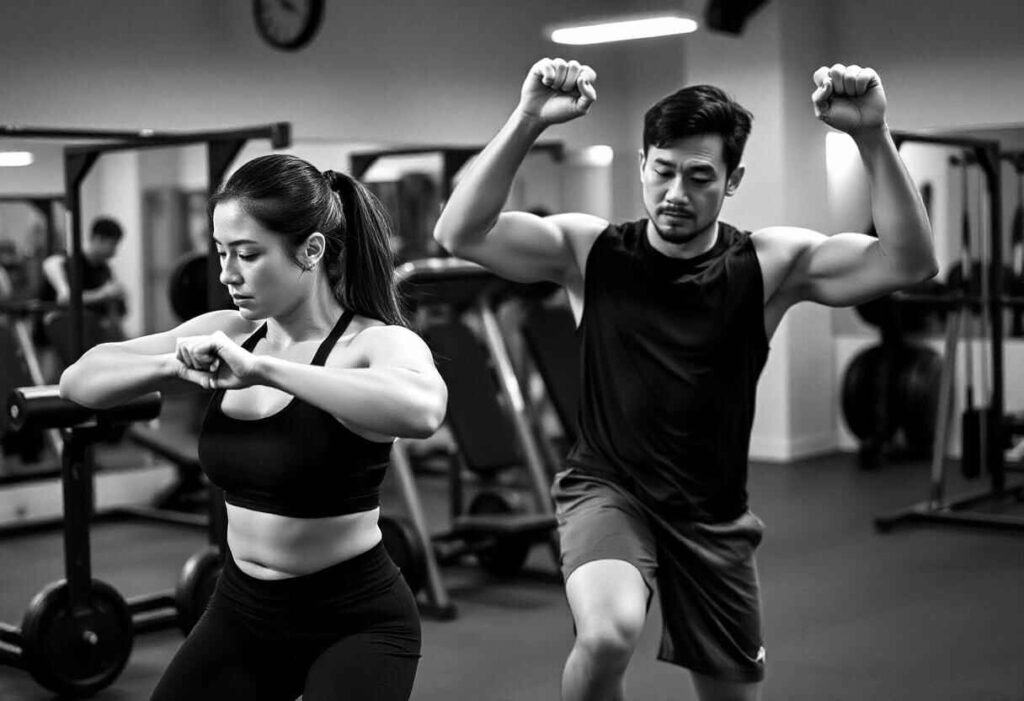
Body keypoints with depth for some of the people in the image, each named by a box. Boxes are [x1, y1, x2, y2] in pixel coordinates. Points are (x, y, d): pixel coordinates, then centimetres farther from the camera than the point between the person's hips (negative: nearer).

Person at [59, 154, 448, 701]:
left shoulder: (374, 343, -17)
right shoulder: (227, 334, 0)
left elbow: (421, 410, -42)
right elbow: (79, 380, -1)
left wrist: (262, 368, -39)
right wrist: (172, 364, -20)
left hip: (354, 620, -6)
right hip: (241, 612, 6)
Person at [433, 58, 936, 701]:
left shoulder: (770, 264, -7)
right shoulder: (589, 250, -7)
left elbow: (910, 262, -18)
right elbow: (460, 234, -18)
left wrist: (873, 137, -30)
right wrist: (527, 120, -29)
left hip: (713, 514, 2)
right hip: (607, 488, -2)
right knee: (610, 632, -33)